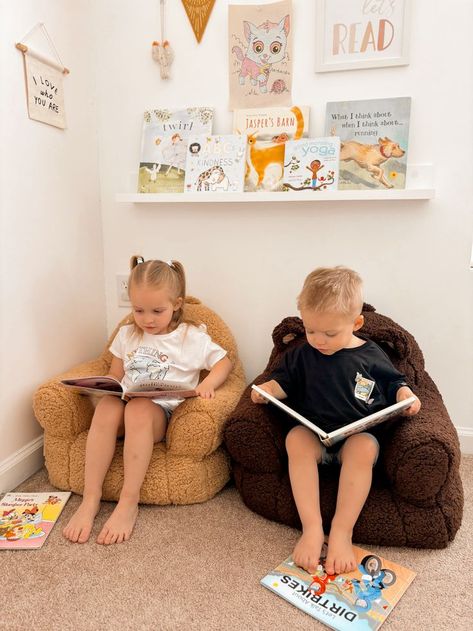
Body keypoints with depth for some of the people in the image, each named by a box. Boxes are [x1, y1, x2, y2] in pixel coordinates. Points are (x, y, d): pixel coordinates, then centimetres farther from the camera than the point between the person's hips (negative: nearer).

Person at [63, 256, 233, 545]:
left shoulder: (192, 336, 5)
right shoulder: (127, 335, 16)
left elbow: (224, 361, 8)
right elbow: (115, 375, 21)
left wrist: (208, 384, -12)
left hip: (164, 411, -3)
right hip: (126, 403, 4)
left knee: (138, 409, -37)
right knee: (106, 406, -32)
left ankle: (129, 501, -29)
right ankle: (91, 498, -27)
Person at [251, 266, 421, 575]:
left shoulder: (371, 355, 2)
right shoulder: (302, 354, 6)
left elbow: (394, 382, 14)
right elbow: (285, 381, 13)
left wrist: (406, 396, -7)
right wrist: (268, 388, -7)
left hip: (358, 435, -1)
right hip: (314, 432, 1)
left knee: (364, 447, -35)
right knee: (295, 439, -32)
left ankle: (342, 532, -28)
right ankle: (312, 528, -30)